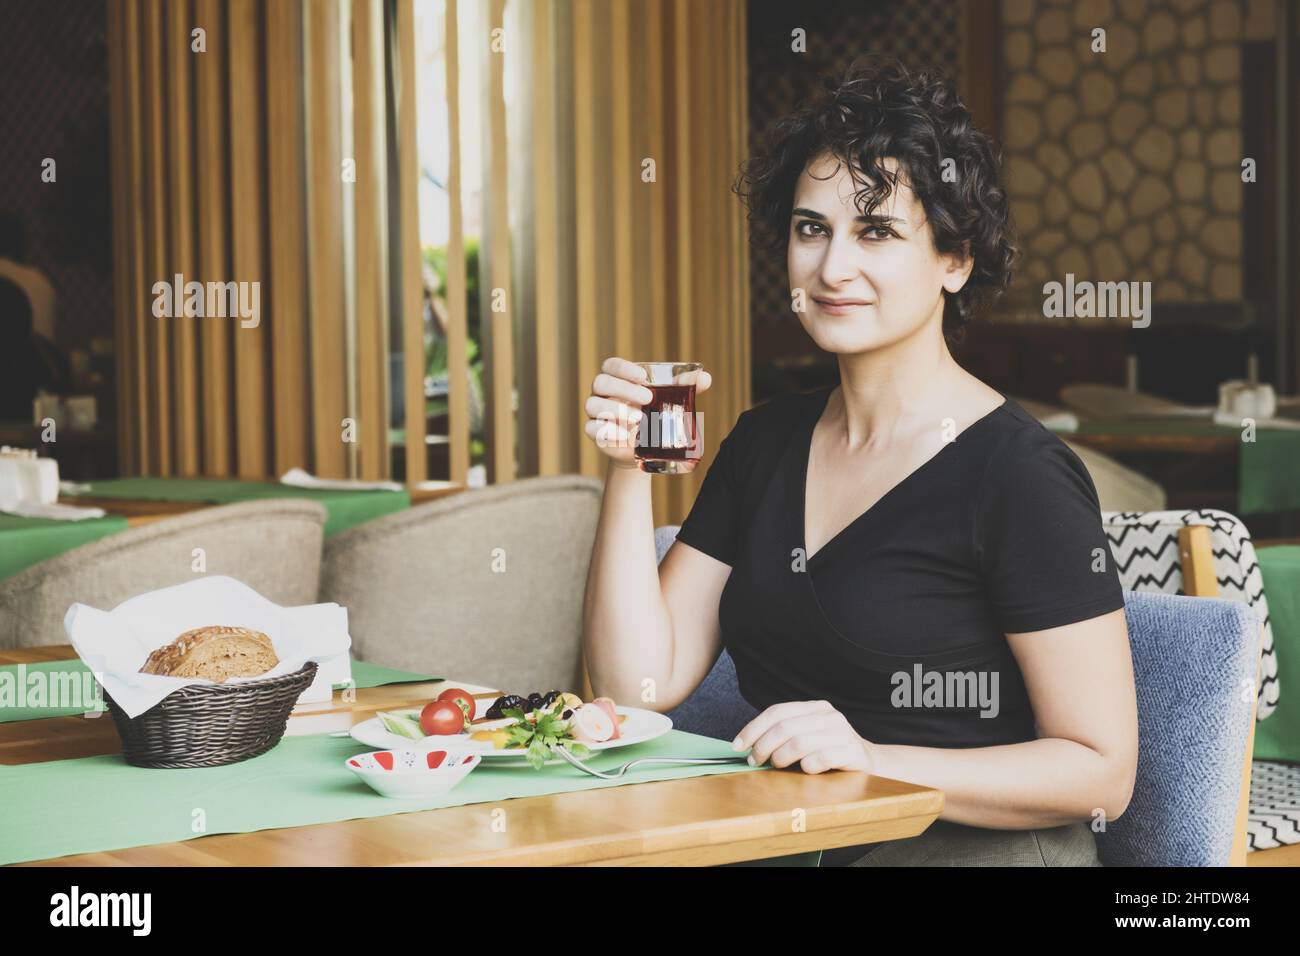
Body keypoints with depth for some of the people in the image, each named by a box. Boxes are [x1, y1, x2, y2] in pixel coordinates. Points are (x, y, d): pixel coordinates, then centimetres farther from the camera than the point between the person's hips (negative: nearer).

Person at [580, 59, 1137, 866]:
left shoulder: (1018, 474, -10)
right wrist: (629, 468, -5)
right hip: (793, 845, 6)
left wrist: (873, 761, -22)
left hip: (979, 844, -6)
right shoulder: (766, 442, 11)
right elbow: (641, 679, 5)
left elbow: (1101, 772, -11)